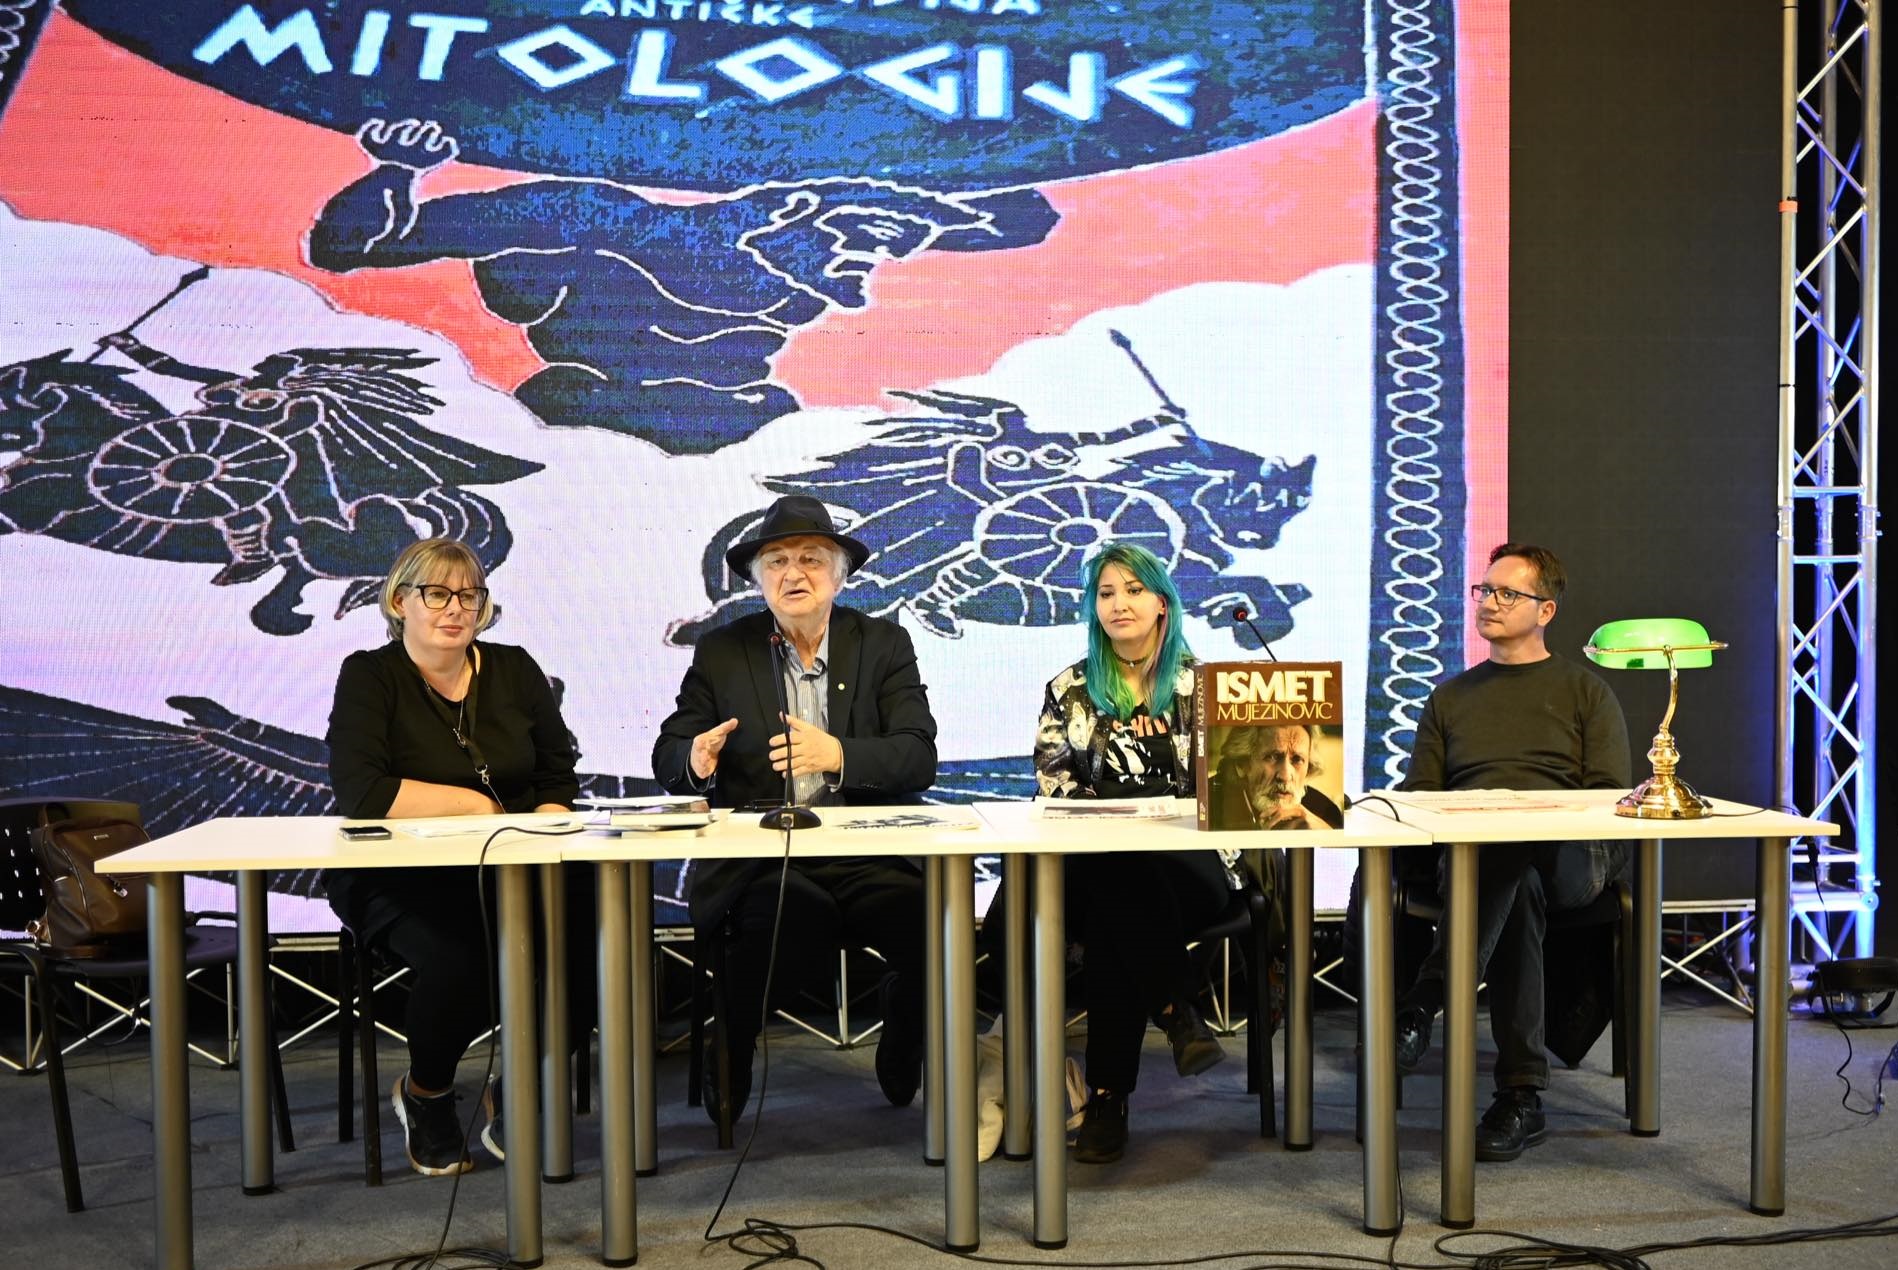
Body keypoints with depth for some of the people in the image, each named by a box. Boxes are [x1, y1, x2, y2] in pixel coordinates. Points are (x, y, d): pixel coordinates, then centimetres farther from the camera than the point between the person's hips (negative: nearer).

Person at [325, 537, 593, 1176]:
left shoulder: (515, 670, 12)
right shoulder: (368, 676, -1)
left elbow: (559, 781, 12)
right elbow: (360, 794, -16)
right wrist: (474, 803, -10)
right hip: (400, 878, -4)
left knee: (585, 940, -26)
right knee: (458, 960, -34)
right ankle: (425, 1093, 2)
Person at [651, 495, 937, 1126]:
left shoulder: (885, 643, 10)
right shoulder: (721, 652, 12)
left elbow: (919, 758, -2)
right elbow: (666, 758, 9)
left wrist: (838, 755, -21)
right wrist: (696, 761, -16)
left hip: (867, 854, 1)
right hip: (756, 858, -1)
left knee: (932, 917, -28)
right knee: (773, 910, -35)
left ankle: (904, 1070, 7)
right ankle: (726, 1072, -3)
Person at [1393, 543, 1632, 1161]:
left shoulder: (1585, 691, 21)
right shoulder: (1450, 697, 29)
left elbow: (1611, 796, 9)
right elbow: (1416, 793, 20)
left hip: (1565, 857, -2)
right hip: (1465, 854, 2)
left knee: (1510, 852, -40)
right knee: (1515, 886, -37)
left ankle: (1423, 1006, -43)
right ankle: (1522, 1095, -37)